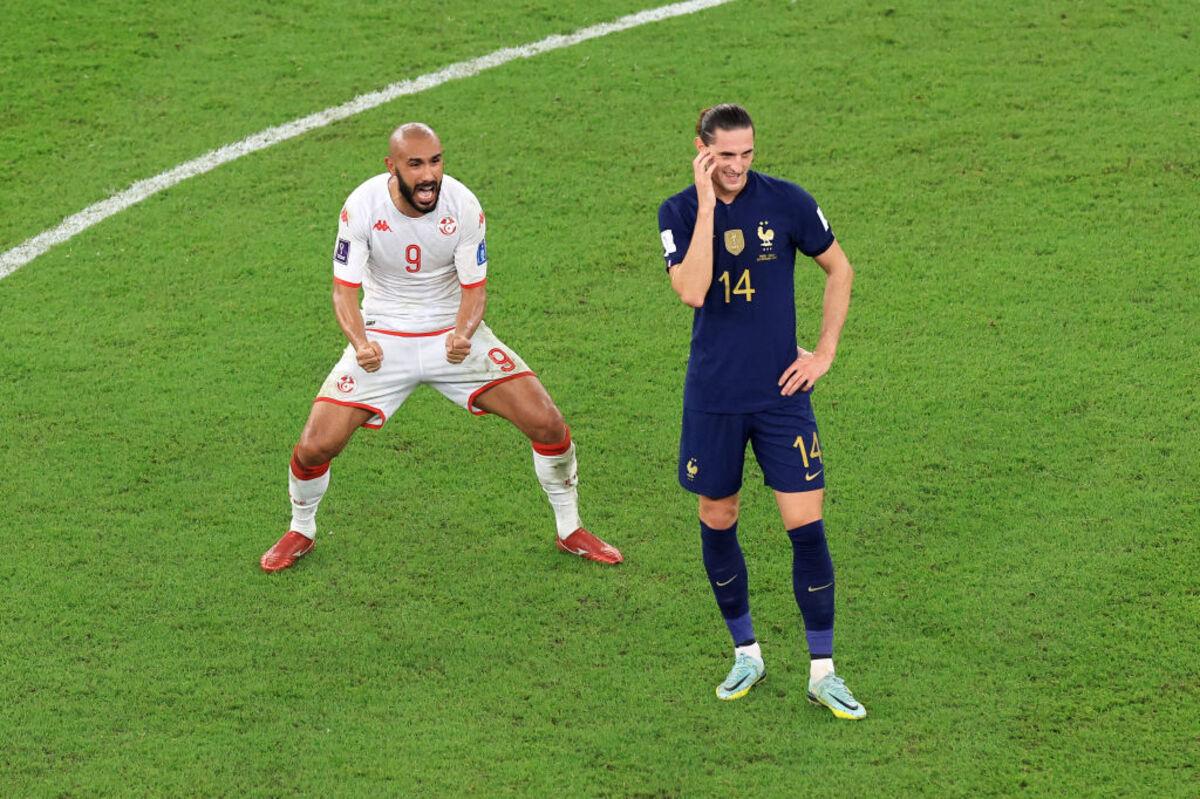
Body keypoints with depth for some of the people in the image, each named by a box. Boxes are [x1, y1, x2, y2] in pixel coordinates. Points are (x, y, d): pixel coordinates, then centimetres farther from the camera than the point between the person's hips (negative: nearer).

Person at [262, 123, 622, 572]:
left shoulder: (464, 206, -17)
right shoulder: (362, 207, -18)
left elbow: (475, 288, -10)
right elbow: (344, 288, -14)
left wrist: (463, 335, -32)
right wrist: (360, 343, -35)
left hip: (454, 336, 1)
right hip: (382, 340, -1)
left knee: (547, 424, -12)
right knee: (315, 446, -13)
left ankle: (570, 530, 13)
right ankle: (300, 532, 20)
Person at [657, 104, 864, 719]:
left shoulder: (787, 202, -5)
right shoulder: (678, 212, -6)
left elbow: (839, 269, 10)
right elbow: (692, 291, -23)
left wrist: (825, 352, 4)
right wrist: (707, 205, -25)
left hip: (781, 392, -1)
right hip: (712, 397, 1)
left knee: (806, 525, -6)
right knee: (716, 523, 10)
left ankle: (822, 671, 4)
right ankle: (746, 652, 30)